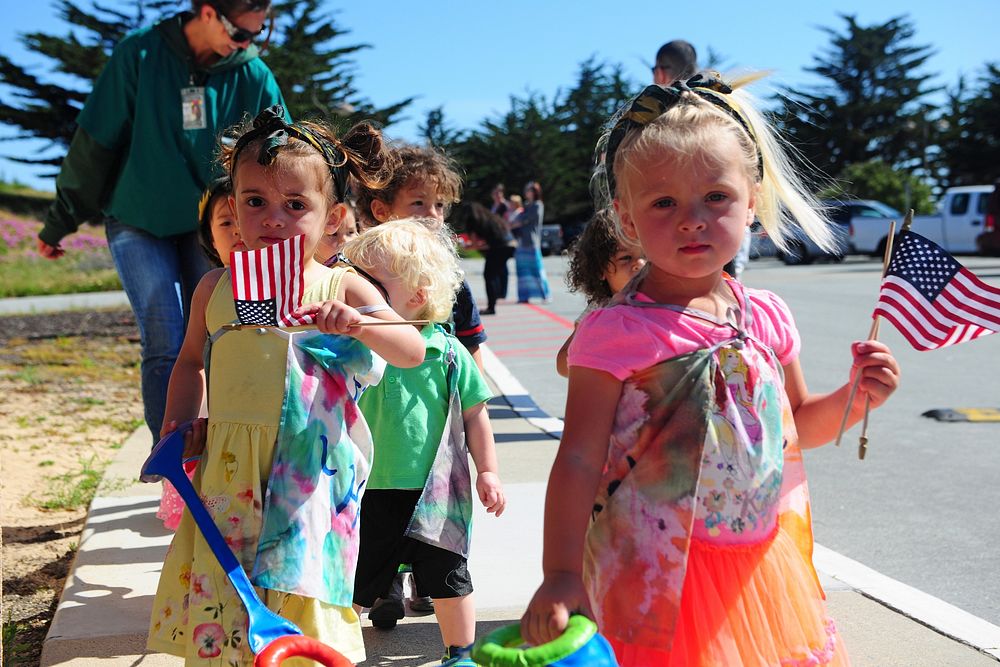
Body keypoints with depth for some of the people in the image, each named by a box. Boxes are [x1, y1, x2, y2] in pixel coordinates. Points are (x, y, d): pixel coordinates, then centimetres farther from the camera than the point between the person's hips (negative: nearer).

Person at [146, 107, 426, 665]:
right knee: (220, 613, 7)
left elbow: (413, 352, -11)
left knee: (303, 610, 3)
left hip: (310, 481, -2)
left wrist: (358, 324, -28)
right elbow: (191, 362, 20)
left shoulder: (343, 289, -3)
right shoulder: (216, 289, 5)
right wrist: (177, 425, 7)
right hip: (229, 477, 3)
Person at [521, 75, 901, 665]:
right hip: (658, 577, -5)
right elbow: (580, 460, -15)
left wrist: (853, 399, -2)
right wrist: (561, 574, -22)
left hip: (764, 564, 6)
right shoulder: (618, 332, -16)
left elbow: (798, 426, 17)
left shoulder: (767, 318, 2)